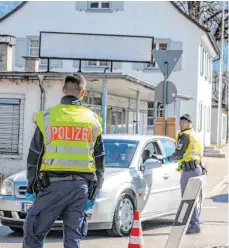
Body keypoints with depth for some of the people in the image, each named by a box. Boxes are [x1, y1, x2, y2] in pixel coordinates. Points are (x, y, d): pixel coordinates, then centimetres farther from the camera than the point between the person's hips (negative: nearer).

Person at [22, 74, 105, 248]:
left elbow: (34, 157, 1)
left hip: (53, 184, -3)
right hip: (80, 186, 3)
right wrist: (93, 193, 17)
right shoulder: (93, 120, 8)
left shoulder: (47, 117, 0)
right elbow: (100, 161, 11)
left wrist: (31, 188, 11)